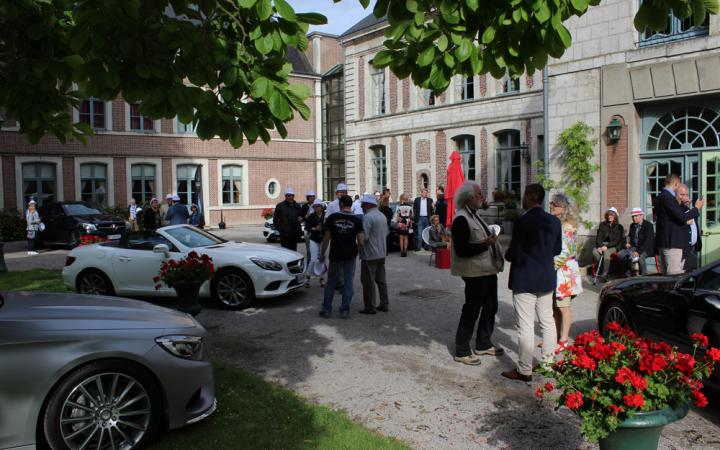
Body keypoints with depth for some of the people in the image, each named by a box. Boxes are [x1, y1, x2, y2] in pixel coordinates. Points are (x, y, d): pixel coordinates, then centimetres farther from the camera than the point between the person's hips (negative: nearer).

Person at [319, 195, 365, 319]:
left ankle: (326, 309, 16)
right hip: (350, 256, 0)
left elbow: (326, 238, -5)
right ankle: (345, 310, 10)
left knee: (331, 281, 12)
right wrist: (356, 250, 10)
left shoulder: (332, 218, -8)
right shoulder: (356, 220, -7)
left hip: (335, 255, 0)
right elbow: (361, 242, -11)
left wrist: (322, 254, 6)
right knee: (348, 282, 9)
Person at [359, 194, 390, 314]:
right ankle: (384, 304, 19)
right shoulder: (382, 216, 11)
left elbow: (364, 236, -22)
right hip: (381, 253, 9)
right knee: (381, 280, 15)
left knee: (368, 281, 0)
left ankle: (370, 307, 4)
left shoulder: (367, 217, -17)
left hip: (370, 254, -9)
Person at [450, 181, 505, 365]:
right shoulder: (461, 219, -18)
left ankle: (483, 344, 34)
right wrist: (485, 244, -30)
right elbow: (461, 250, -24)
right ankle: (461, 351, 12)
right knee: (471, 310, -1)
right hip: (475, 273, -10)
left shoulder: (474, 215, 13)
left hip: (487, 270, 10)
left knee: (490, 307, 18)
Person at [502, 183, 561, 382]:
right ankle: (549, 362, 28)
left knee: (525, 326, -1)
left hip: (525, 280, -7)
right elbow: (557, 249, 10)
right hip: (547, 279, 7)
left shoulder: (522, 222, -18)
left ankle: (524, 370, 7)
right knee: (547, 322, 17)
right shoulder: (554, 221, 2)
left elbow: (514, 253, -19)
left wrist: (506, 255, 2)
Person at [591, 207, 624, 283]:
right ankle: (600, 270, -24)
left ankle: (605, 274, -36)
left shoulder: (619, 227, 2)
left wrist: (607, 246, -20)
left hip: (614, 246, -3)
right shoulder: (602, 225, 12)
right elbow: (598, 237, 5)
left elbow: (617, 241, -6)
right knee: (595, 251, -30)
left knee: (606, 252, -37)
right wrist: (599, 246, -13)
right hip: (602, 245, 3)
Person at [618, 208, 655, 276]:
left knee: (640, 256, -38)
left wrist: (639, 251, -29)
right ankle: (630, 273, -6)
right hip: (634, 247, 7)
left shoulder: (648, 225, -9)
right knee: (621, 254, -18)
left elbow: (648, 241, -19)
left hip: (647, 248, -7)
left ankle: (643, 275, -21)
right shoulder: (632, 225, 12)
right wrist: (628, 243, -2)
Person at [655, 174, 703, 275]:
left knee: (665, 273, 13)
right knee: (675, 274, -9)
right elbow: (682, 217, -19)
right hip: (672, 242, -10)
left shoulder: (660, 197, 14)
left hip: (662, 241, 10)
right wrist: (696, 208, -7)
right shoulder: (668, 197, -16)